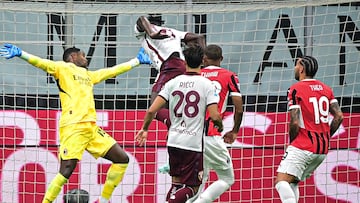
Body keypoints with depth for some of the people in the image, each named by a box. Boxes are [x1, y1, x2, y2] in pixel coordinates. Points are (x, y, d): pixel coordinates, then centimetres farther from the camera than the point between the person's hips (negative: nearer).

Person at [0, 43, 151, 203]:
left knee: (122, 159, 3)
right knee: (66, 171, -18)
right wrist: (20, 53, -25)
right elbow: (42, 63, -8)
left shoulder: (89, 75, 28)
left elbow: (114, 70, 38)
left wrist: (137, 60, 44)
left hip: (91, 128, 8)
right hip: (72, 127, -8)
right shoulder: (63, 68, 7)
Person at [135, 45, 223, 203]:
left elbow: (152, 110, -1)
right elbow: (214, 116, -13)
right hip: (194, 144, -4)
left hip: (173, 142, 4)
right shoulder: (207, 85, -6)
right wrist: (220, 126, 10)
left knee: (176, 183, 21)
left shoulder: (173, 83, 3)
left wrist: (144, 129, 16)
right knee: (192, 188, 2)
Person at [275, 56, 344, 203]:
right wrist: (325, 137, 16)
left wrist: (291, 143, 2)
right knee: (292, 182, 19)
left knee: (281, 181, -15)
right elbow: (339, 116, 7)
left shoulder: (296, 89, -8)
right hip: (323, 148, 8)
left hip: (303, 146, -8)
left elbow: (294, 123, -14)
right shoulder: (326, 89, 12)